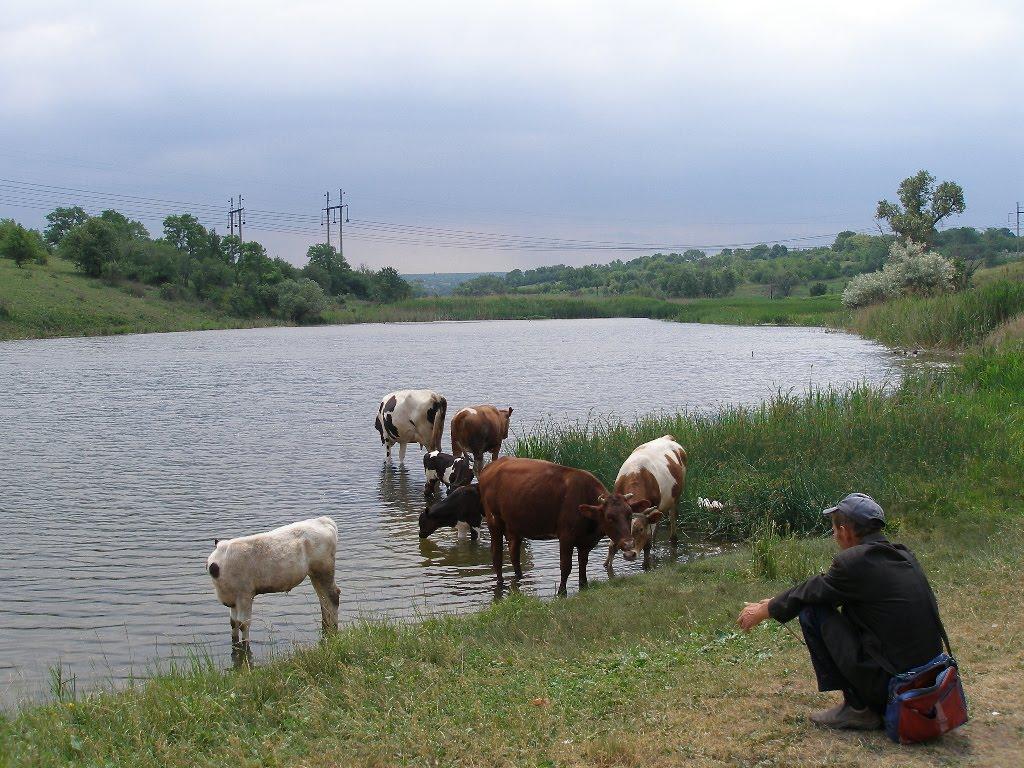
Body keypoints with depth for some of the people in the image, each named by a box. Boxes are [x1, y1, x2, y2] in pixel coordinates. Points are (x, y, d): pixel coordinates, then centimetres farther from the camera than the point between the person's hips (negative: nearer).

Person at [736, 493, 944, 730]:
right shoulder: (902, 555, 11)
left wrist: (761, 611, 21)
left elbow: (806, 594, 3)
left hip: (889, 681, -8)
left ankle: (857, 707, 3)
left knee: (812, 612, 1)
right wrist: (775, 602, 32)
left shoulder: (854, 561, -13)